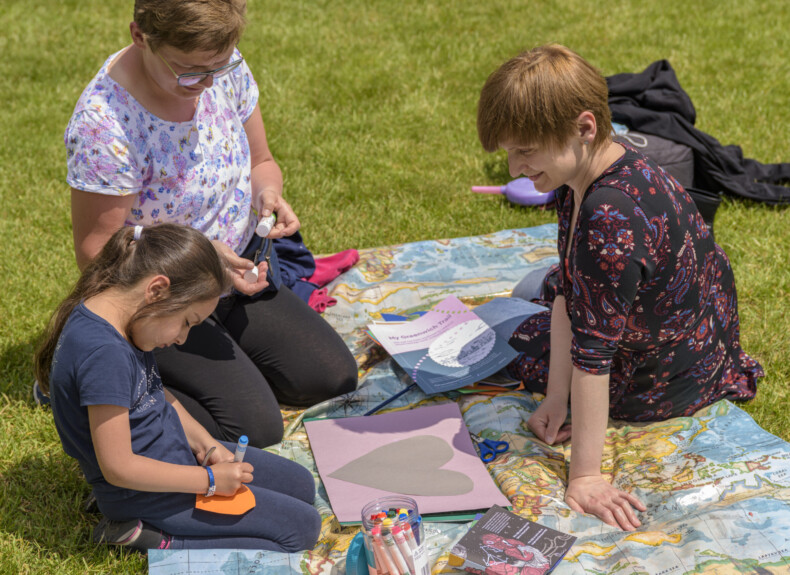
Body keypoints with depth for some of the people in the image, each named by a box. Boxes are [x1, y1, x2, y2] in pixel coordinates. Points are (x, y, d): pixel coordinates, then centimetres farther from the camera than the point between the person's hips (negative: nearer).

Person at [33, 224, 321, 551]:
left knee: (301, 486, 15)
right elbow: (118, 468, -28)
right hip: (150, 495, -10)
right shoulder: (103, 354, -31)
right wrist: (210, 480, -19)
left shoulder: (116, 317, -1)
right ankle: (160, 541, -5)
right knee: (302, 528, -7)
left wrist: (205, 444, 2)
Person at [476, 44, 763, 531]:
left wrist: (585, 473, -29)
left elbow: (593, 350, -36)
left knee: (520, 346, 11)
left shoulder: (610, 217, -41)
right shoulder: (582, 173, -11)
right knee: (554, 289, 31)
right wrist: (557, 398, -9)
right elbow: (568, 290, -7)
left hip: (671, 379, -9)